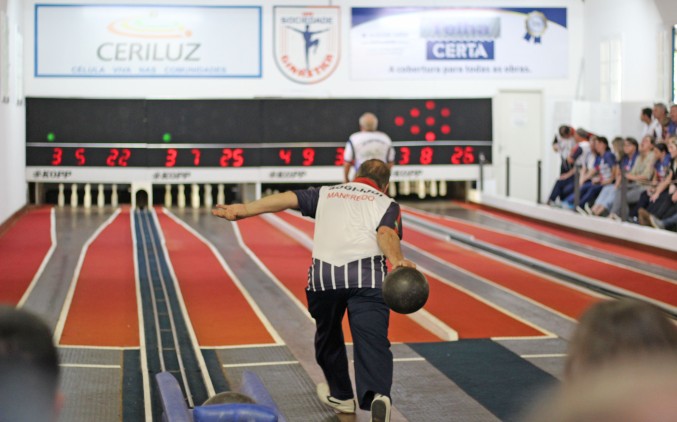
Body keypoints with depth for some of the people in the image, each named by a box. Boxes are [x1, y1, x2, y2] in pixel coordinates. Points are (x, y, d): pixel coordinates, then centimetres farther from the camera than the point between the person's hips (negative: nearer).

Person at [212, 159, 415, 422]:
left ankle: (341, 396, 39)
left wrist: (243, 210, 6)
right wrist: (397, 261, -20)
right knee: (372, 339, -9)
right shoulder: (386, 203, 20)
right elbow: (386, 233, -3)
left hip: (324, 276, 2)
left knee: (328, 337, 24)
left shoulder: (326, 194, 27)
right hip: (366, 276, -2)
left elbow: (288, 199, 12)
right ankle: (377, 394, -34)